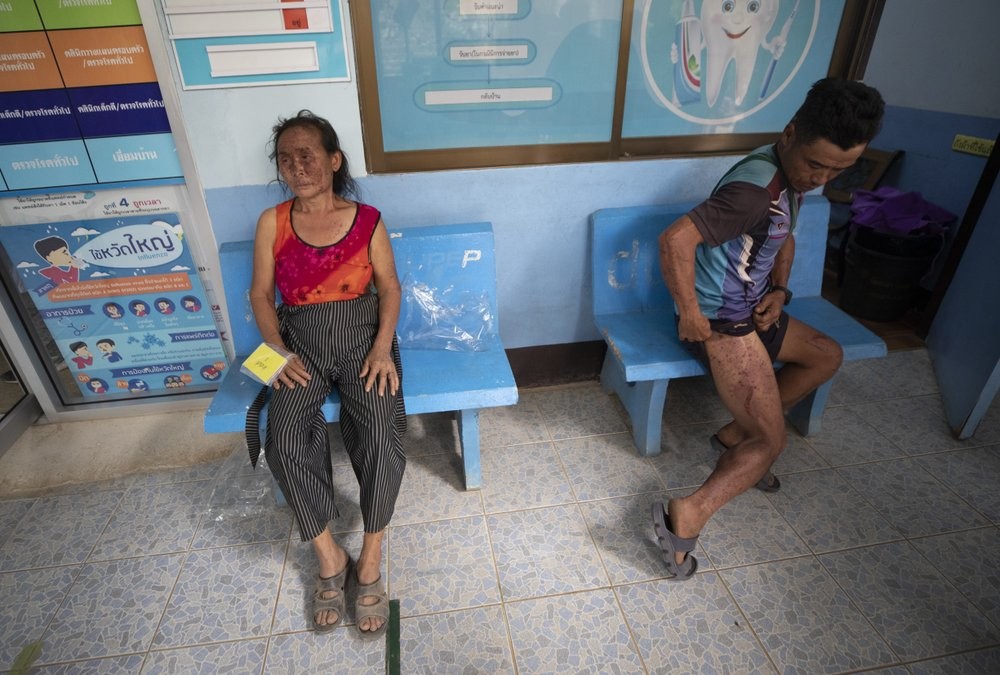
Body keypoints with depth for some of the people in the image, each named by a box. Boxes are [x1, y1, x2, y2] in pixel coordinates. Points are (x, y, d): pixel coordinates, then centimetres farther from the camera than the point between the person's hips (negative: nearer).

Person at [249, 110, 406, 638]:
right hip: (301, 342, 1)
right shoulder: (271, 223, 5)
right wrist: (278, 350, -8)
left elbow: (389, 286, 3)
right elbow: (260, 293, 7)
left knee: (380, 434, -26)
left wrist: (383, 346, -11)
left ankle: (371, 557, -6)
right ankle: (328, 556, -4)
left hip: (362, 335, -1)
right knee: (284, 440, -24)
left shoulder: (367, 220, 2)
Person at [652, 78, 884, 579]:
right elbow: (675, 239, -36)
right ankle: (688, 513, -19)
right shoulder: (756, 188, -26)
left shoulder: (792, 174, 6)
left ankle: (736, 434, 20)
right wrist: (690, 315, -27)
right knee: (770, 442, -9)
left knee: (828, 356, 25)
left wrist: (779, 289, 3)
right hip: (722, 323, -10)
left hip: (753, 311, 10)